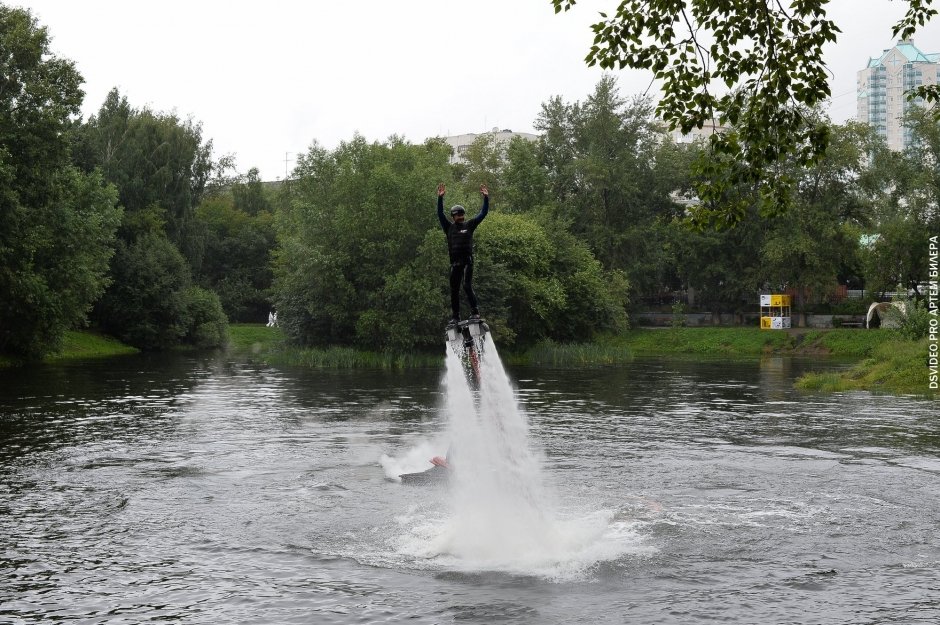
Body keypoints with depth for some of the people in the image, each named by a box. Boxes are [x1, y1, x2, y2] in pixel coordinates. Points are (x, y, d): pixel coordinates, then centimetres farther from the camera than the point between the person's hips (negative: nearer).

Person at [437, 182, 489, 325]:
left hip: (467, 261, -3)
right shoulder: (449, 227, 12)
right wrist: (440, 198, -5)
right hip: (454, 262, 3)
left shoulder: (469, 225, 9)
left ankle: (475, 312, -12)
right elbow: (440, 214, 4)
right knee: (454, 290, 5)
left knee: (467, 286, -17)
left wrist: (486, 197, -2)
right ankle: (455, 317, 11)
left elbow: (483, 213, 6)